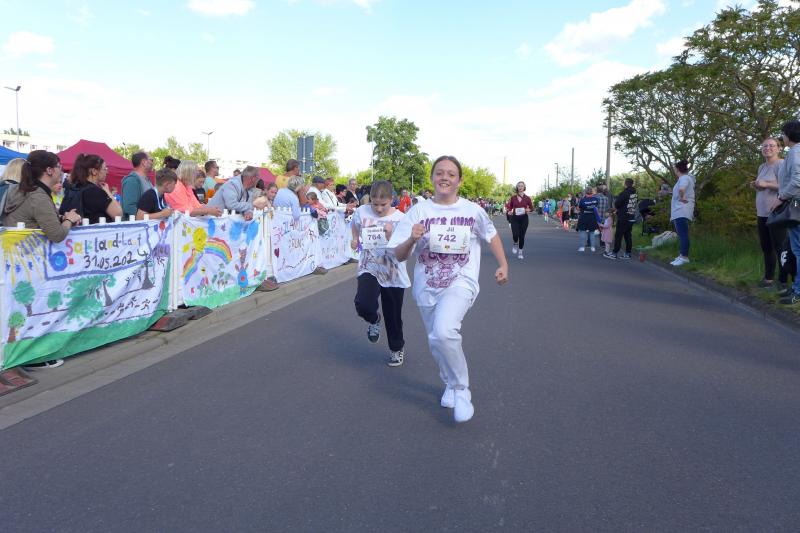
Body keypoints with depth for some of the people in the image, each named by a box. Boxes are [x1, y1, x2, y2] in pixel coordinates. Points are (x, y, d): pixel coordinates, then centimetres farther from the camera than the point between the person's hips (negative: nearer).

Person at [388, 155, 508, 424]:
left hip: (460, 283, -3)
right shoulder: (419, 211, -5)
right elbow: (399, 255, -5)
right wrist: (411, 239, -24)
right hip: (427, 287, 3)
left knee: (444, 333, -29)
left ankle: (461, 389, -7)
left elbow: (491, 235, 17)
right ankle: (450, 384, 46)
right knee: (437, 343, 16)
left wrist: (503, 264, 9)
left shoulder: (473, 210, -4)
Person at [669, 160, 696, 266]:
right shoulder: (685, 178, 19)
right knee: (681, 234, 14)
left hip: (682, 212, -11)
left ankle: (684, 257, -16)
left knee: (683, 234, -13)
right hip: (678, 212, 11)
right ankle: (682, 256, 19)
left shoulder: (684, 178, -13)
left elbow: (681, 189, -35)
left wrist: (681, 197, -20)